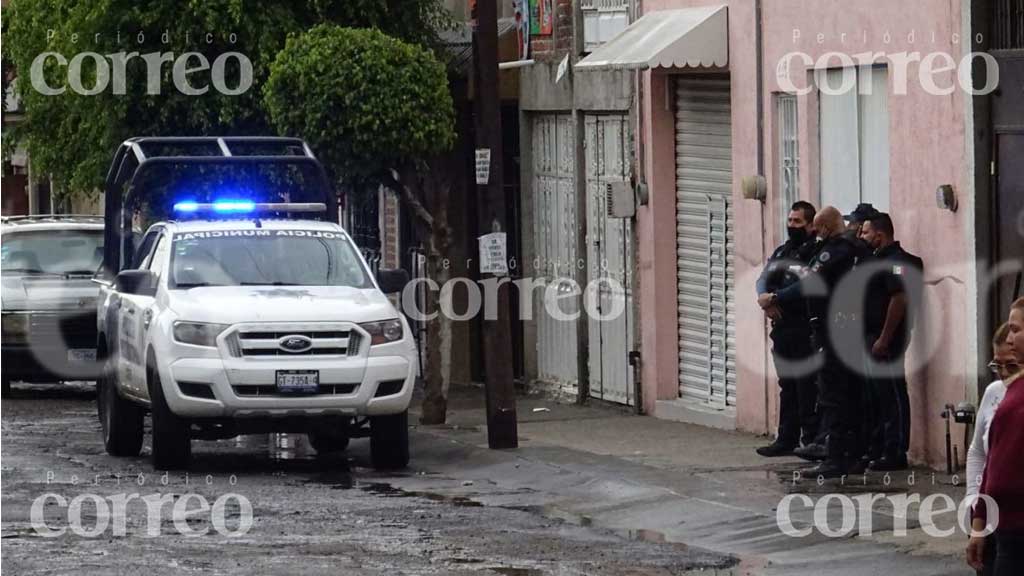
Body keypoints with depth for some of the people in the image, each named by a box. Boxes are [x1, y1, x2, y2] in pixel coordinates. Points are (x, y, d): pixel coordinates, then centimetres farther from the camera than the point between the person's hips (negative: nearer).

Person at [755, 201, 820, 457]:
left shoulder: (815, 253, -8)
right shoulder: (781, 252, 17)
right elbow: (764, 279, 8)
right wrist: (763, 295, -13)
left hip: (804, 330, -8)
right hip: (782, 329, 8)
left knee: (806, 386, -6)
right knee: (787, 386, 12)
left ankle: (812, 440, -2)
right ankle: (787, 439, 17)